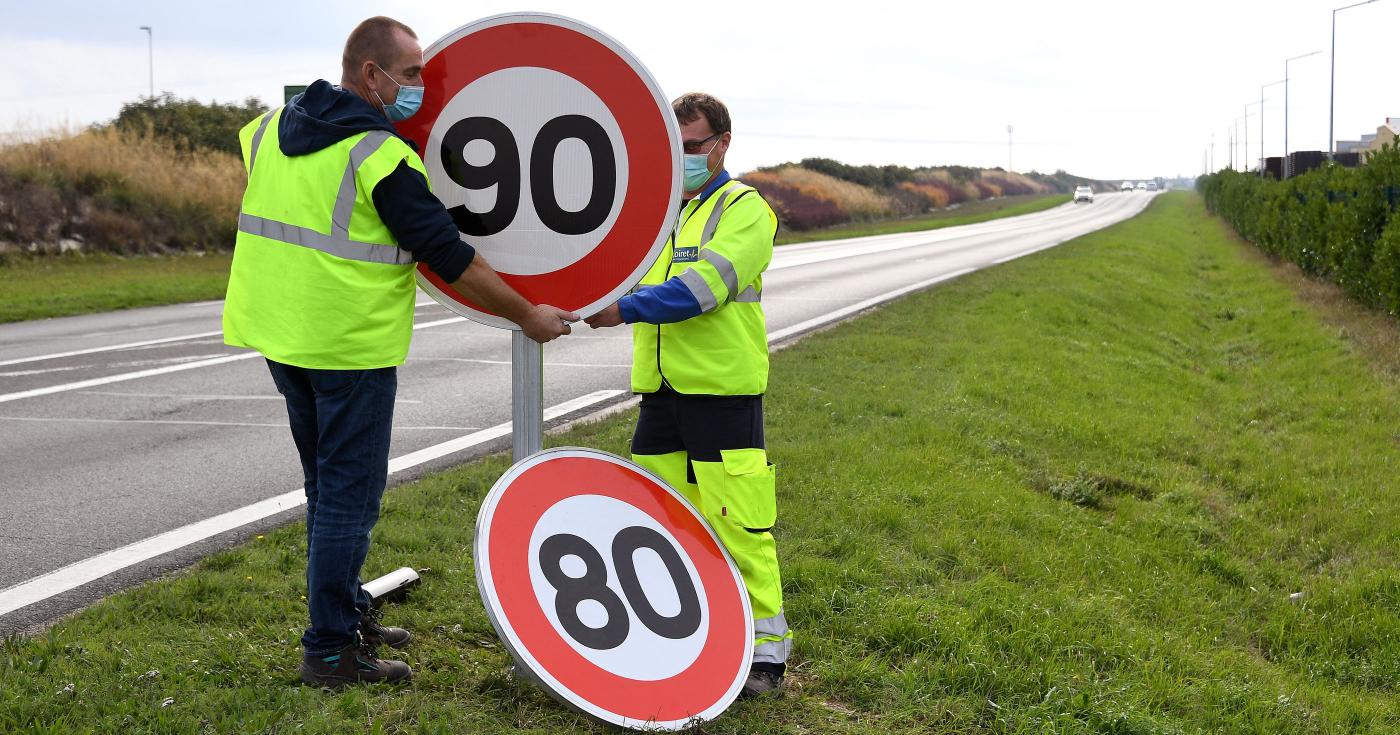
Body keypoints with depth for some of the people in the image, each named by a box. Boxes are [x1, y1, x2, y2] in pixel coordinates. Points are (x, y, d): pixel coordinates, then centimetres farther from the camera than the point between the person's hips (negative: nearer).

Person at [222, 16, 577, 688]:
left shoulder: (273, 128, 6)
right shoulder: (383, 157, -16)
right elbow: (451, 258, -15)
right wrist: (528, 316, -4)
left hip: (277, 331, 8)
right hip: (350, 344, -8)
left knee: (328, 484, 20)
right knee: (349, 494, 0)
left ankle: (346, 614, 32)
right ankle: (329, 652, 4)